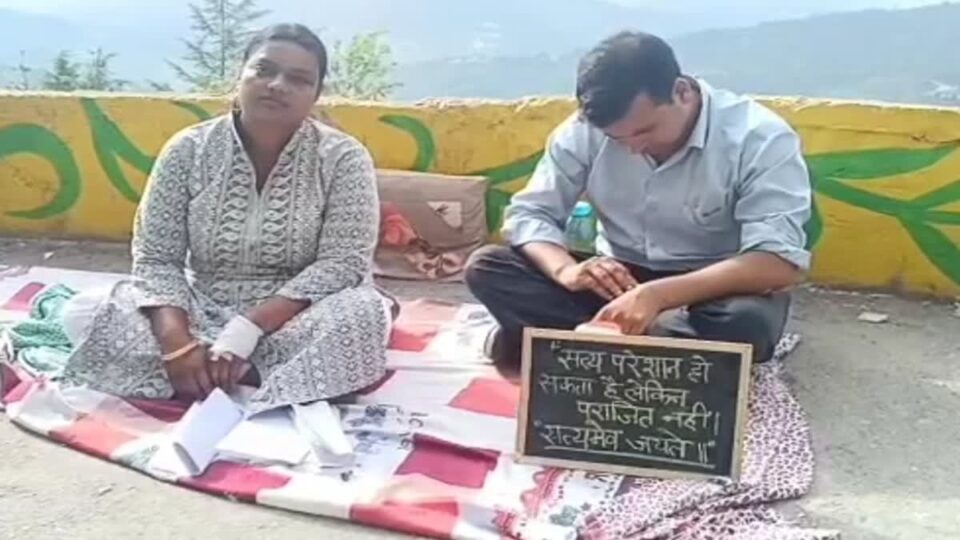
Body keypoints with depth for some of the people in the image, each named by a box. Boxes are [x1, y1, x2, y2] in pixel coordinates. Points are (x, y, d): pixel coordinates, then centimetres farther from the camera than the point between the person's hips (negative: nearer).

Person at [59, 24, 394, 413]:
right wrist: (178, 341, -27)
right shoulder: (188, 149, -5)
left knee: (364, 312, -31)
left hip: (294, 320, -2)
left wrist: (248, 328, -27)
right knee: (114, 314, -23)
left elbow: (343, 265, -17)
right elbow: (156, 258, -7)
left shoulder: (343, 158, -10)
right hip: (202, 314, 3)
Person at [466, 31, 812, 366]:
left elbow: (780, 263, -29)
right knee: (486, 267, -15)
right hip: (619, 282, 3)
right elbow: (528, 214, -7)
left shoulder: (759, 138, -20)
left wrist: (661, 295, -42)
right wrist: (565, 269, -30)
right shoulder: (585, 130, -10)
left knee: (747, 323, -39)